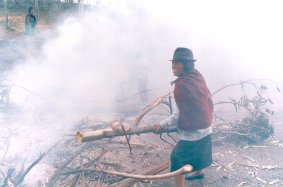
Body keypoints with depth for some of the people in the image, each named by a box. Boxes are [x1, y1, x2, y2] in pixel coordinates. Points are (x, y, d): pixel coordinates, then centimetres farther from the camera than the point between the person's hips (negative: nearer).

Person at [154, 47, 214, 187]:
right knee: (197, 151, 32)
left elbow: (177, 116, -19)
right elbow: (209, 102, 8)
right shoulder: (198, 78, -3)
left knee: (177, 158, 3)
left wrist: (162, 125, -6)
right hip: (205, 128, 9)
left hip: (192, 132, -9)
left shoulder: (181, 86, -26)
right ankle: (198, 171, 56)